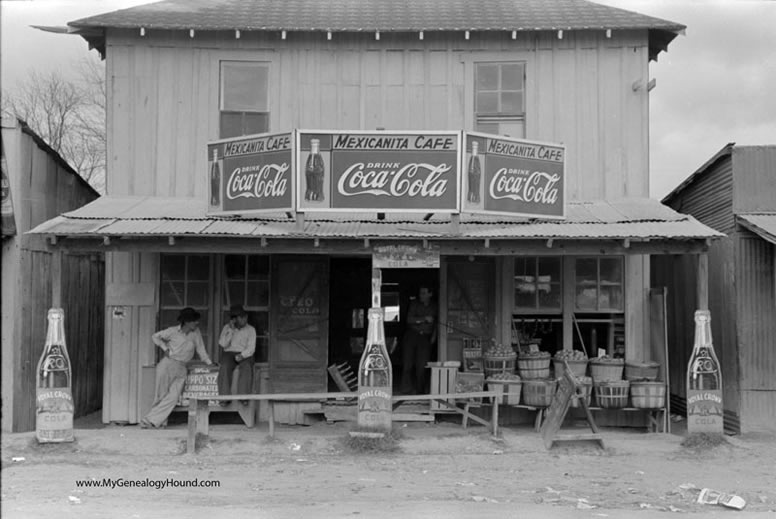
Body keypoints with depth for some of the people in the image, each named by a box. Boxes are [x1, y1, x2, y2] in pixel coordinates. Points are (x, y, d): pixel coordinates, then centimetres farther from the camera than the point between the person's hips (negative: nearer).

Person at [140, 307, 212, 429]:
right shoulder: (173, 331, -4)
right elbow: (155, 337, 8)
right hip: (168, 364, -3)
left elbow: (201, 349, 11)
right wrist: (165, 347, -3)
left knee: (173, 397, -13)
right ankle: (161, 422, 12)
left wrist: (209, 363, 6)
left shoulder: (196, 333, 5)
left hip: (181, 369, 3)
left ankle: (150, 420, -11)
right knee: (161, 395, -3)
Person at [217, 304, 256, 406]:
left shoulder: (251, 330, 3)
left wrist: (241, 355, -23)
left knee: (246, 368, -35)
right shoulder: (227, 328, 7)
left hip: (245, 355, -1)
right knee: (225, 368, -33)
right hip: (229, 353, 1)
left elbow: (251, 348, -5)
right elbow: (223, 344, -5)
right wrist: (231, 330, -12)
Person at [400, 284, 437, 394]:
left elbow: (436, 323, 24)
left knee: (422, 365, -4)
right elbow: (409, 319, -8)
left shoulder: (434, 307, 10)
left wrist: (434, 335, 13)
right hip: (411, 335, -2)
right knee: (408, 363, -7)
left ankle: (420, 389, 6)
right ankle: (407, 389, -5)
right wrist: (424, 319, -17)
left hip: (425, 337, 2)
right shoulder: (414, 304, 2)